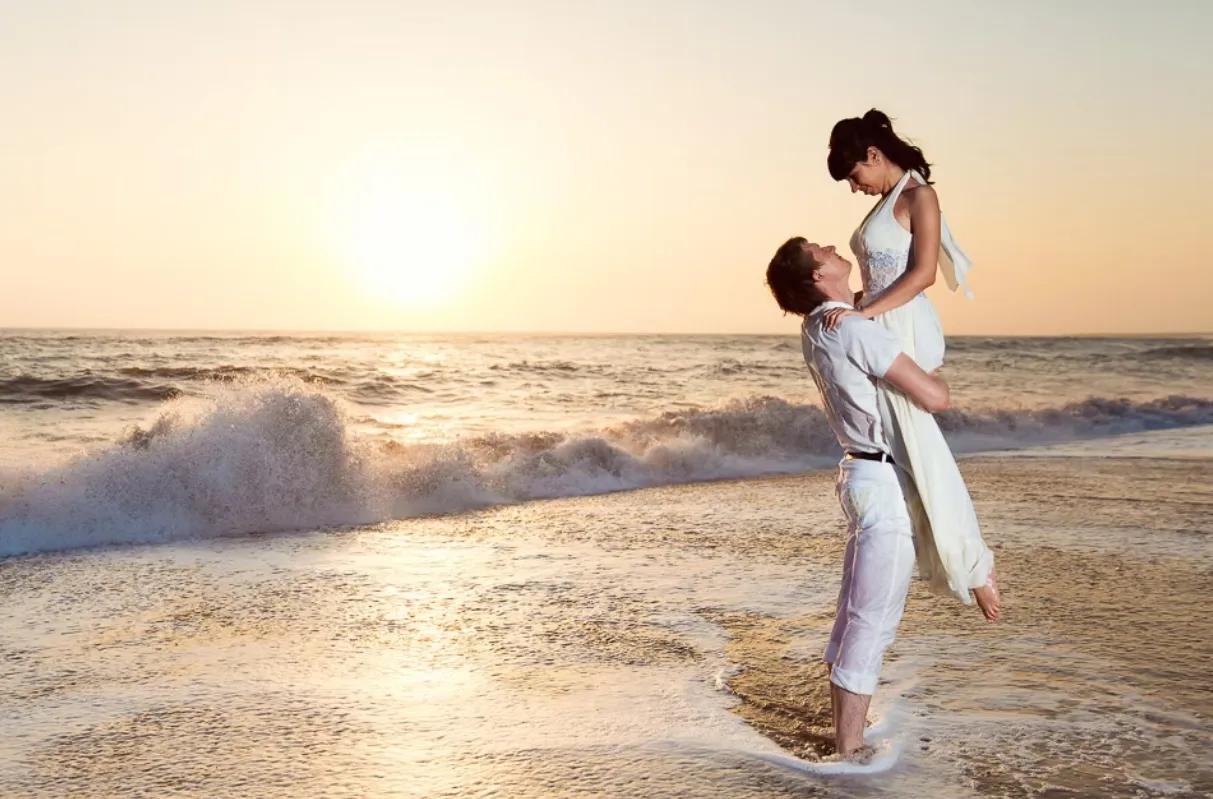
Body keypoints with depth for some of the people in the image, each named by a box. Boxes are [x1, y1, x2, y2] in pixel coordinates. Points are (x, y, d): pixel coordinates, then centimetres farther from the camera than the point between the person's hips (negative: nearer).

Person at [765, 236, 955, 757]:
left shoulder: (814, 330, 8)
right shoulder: (856, 330, -20)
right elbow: (934, 398, -19)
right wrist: (937, 378, 3)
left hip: (863, 475, 10)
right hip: (884, 483, -10)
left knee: (856, 614, 16)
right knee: (873, 621, -4)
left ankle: (845, 734, 26)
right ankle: (849, 749, 2)